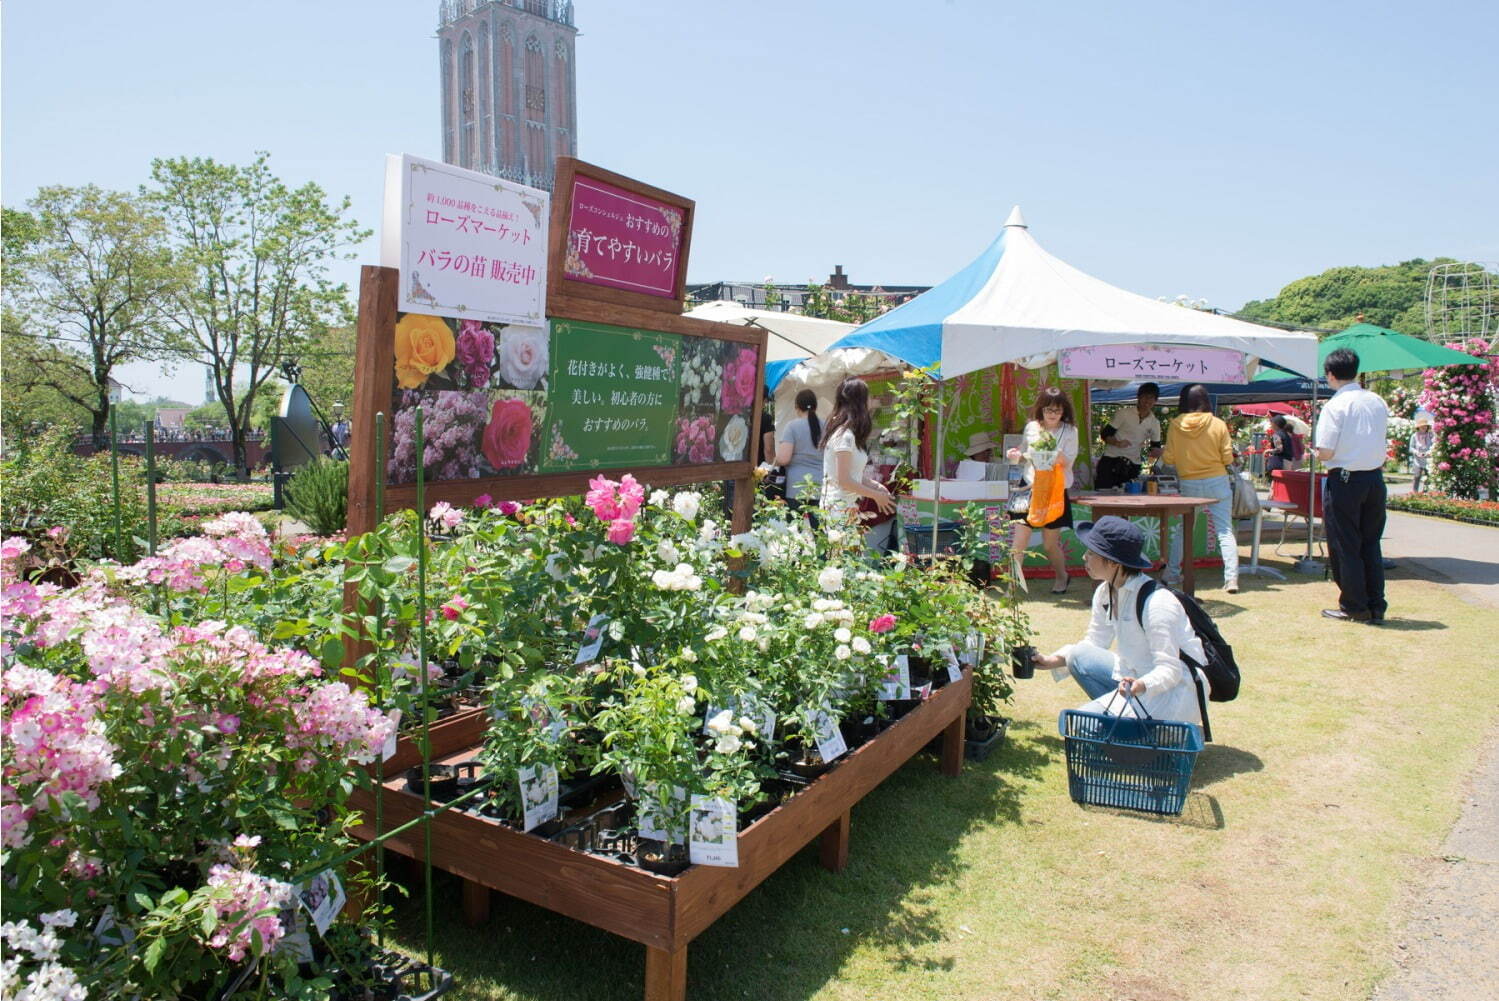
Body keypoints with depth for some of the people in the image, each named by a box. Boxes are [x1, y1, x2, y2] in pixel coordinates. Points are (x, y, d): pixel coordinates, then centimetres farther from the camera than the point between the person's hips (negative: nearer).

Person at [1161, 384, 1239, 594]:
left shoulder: (1175, 426, -6)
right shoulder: (1218, 425, -7)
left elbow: (1169, 459, -3)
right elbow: (1228, 458, -4)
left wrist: (1160, 452, 18)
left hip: (1188, 484, 1)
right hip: (1217, 482, -1)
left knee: (1180, 529, 16)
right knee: (1225, 531, 2)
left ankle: (1172, 574, 21)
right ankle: (1231, 578, -5)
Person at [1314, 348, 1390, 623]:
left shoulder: (1335, 406, -14)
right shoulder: (1378, 403, 7)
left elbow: (1325, 452, -17)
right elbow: (1381, 442, 15)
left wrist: (1316, 448, 4)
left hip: (1344, 480, -6)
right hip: (1375, 479, 6)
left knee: (1345, 547, 4)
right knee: (1371, 545, 14)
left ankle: (1354, 607, 10)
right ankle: (1376, 606, 17)